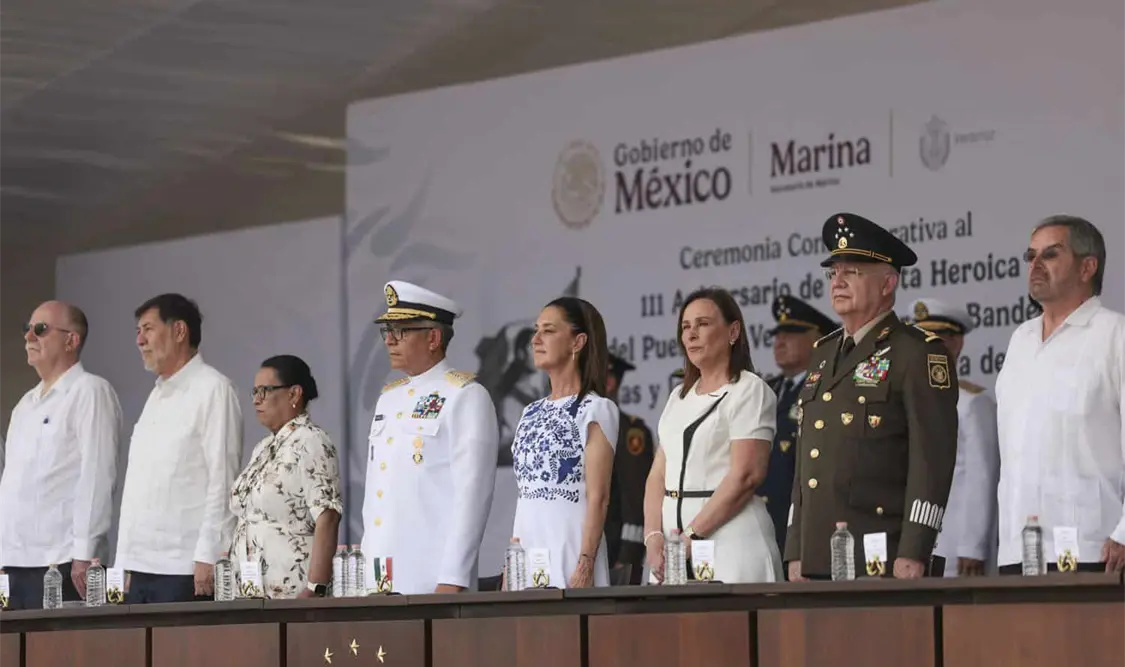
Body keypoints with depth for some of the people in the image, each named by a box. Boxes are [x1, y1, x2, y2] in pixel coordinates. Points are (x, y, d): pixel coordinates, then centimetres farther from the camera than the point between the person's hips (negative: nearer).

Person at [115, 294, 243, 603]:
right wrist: (125, 564, 15)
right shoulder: (157, 397, 21)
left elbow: (222, 477, -10)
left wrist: (207, 557, -16)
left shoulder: (212, 389, -3)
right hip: (141, 569, 7)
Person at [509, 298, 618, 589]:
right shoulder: (531, 413, 16)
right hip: (526, 552, 6)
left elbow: (598, 498, -10)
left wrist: (585, 566, -18)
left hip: (568, 550, -6)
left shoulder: (595, 410, -4)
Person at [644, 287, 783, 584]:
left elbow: (745, 476, -13)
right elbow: (659, 475, 13)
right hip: (673, 536, 6)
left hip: (730, 538, -6)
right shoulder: (679, 398, 18)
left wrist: (691, 536, -16)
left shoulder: (749, 390, -3)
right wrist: (654, 536, -4)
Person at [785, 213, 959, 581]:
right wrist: (796, 552, 15)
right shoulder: (823, 354, 20)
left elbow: (932, 457, -11)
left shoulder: (919, 353, -3)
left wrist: (913, 554, -17)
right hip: (818, 559, 7)